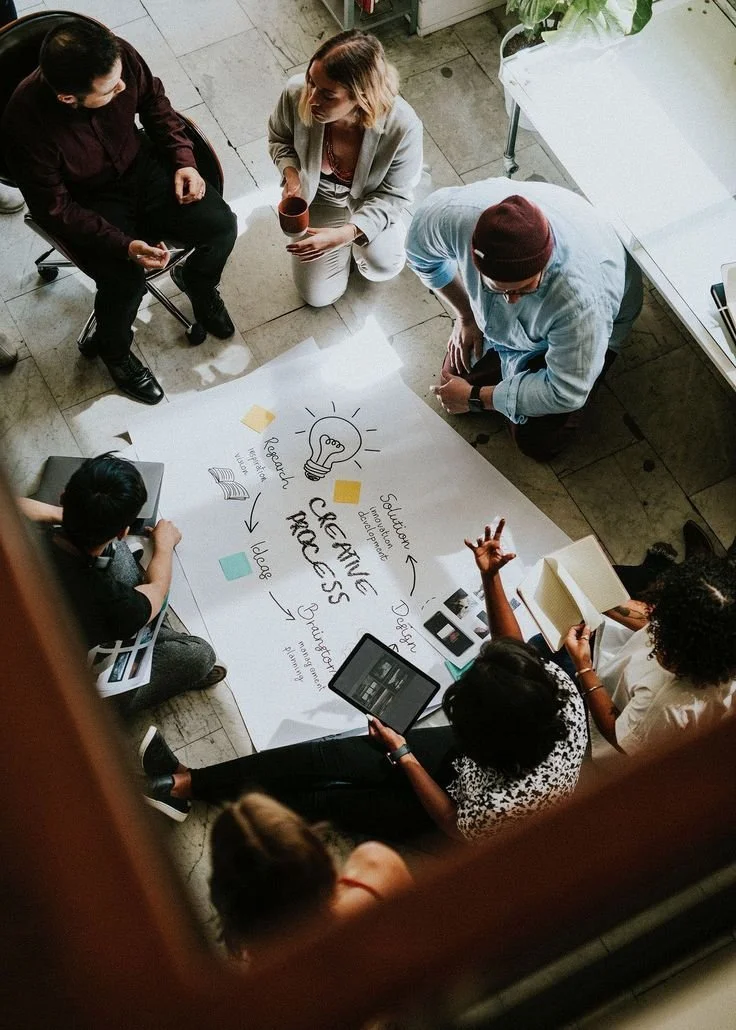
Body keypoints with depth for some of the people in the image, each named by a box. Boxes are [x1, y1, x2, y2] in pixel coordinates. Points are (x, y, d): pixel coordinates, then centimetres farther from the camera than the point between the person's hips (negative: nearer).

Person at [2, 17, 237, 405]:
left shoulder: (120, 56, -23)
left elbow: (154, 102, 1)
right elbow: (55, 209, -22)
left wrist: (183, 160, -9)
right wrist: (124, 246, -31)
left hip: (140, 166, 4)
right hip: (88, 202, -4)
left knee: (222, 225, -11)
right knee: (125, 280, -23)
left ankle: (196, 280, 25)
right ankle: (113, 349, 12)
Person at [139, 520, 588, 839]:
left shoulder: (506, 803, -42)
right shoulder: (555, 684, -29)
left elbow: (454, 823, -21)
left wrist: (401, 752, -15)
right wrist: (491, 579, -25)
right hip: (458, 752, 5)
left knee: (328, 798, -1)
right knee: (325, 756, -3)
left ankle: (185, 786, 17)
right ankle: (186, 782, 8)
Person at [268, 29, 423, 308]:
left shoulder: (403, 127, -40)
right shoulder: (296, 93, -33)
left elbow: (393, 195, -24)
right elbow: (279, 139, -8)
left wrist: (345, 234, -39)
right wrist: (291, 174, -30)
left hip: (370, 201, -2)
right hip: (318, 200, 2)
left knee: (382, 267, -30)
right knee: (318, 296, 5)